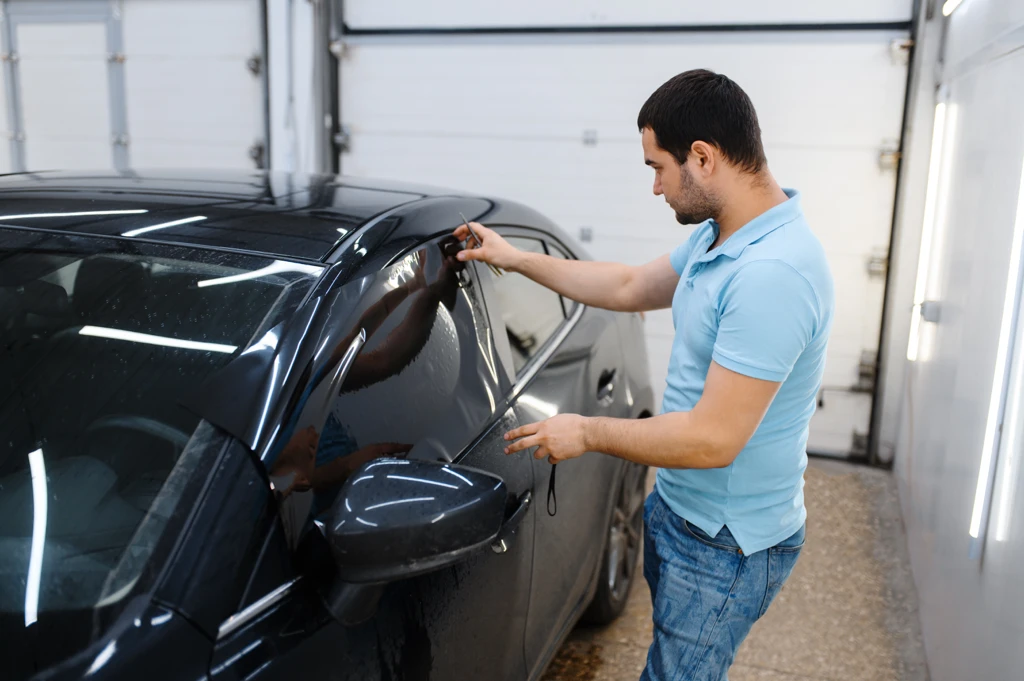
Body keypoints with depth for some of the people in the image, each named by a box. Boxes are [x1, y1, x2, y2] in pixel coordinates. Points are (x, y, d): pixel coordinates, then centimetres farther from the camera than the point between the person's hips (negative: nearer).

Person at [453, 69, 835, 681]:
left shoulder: (772, 275, -32)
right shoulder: (719, 236, 2)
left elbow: (712, 440, -31)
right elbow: (631, 289, 16)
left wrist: (588, 433, -18)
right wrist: (516, 259, 17)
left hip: (725, 545, -9)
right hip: (680, 511, 9)